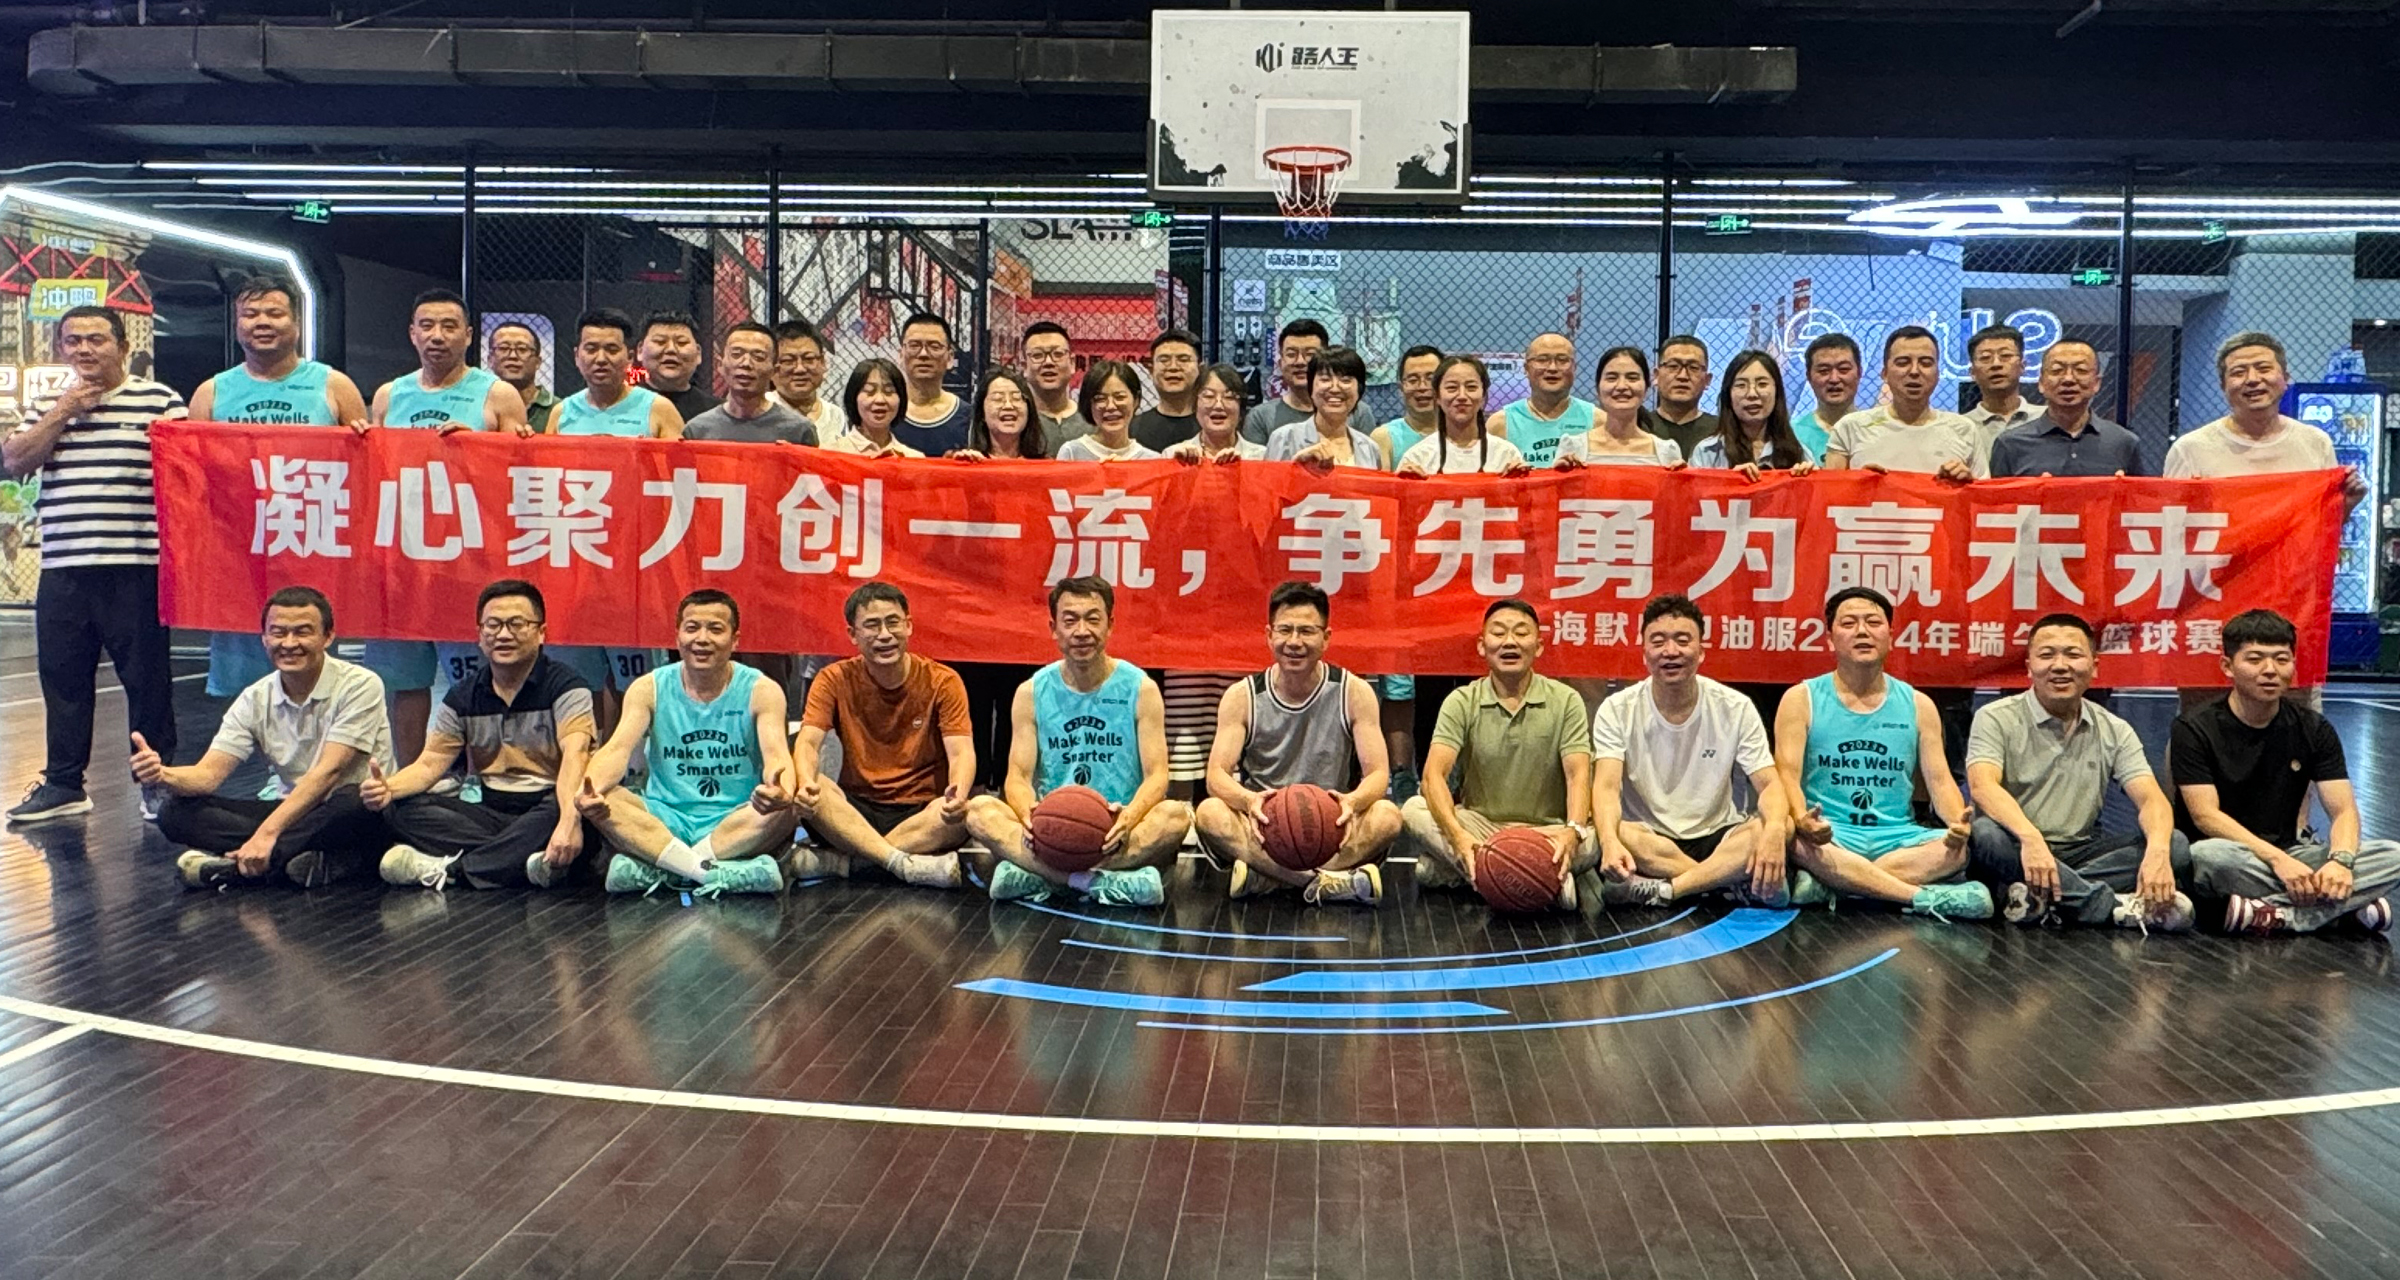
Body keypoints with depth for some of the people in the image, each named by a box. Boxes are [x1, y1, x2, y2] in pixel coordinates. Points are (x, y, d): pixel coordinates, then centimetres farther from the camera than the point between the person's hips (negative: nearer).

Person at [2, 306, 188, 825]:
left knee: (147, 677, 1)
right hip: (63, 569, 5)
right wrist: (63, 412, -2)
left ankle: (157, 781, 10)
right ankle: (63, 783, 19)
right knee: (62, 677, 9)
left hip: (136, 568, -5)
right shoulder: (48, 407, 17)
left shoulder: (158, 400, 3)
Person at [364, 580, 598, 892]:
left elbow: (575, 756, -24)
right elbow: (430, 764, 3)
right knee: (400, 809, -16)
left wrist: (569, 819, -43)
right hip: (488, 811, 5)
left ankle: (449, 866, -29)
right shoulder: (462, 697, 9)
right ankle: (522, 859, -32)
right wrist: (388, 788, -21)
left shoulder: (565, 687, -7)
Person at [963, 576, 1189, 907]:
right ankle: (1104, 882, -38)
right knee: (979, 809, -25)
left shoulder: (1140, 689, 3)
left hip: (1118, 834, -1)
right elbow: (1018, 777, 0)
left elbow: (1156, 775, -4)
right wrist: (1030, 815, -25)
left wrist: (1130, 816, -28)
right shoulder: (1031, 693, 7)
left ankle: (1036, 875, -34)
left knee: (1176, 814, -31)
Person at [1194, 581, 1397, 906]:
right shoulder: (1242, 697, -1)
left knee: (1387, 815, -29)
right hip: (1262, 830, 0)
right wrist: (1249, 800, -35)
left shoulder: (1354, 693, -1)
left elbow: (1377, 773, -7)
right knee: (1209, 812, -30)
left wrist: (1352, 802, -33)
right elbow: (1217, 775, -10)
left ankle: (1264, 877, -33)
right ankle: (1330, 883, -37)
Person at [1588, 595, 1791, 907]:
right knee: (1619, 835, -35)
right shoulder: (1617, 711, -6)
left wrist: (1774, 832, -33)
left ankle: (1663, 890, -29)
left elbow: (1769, 785, -8)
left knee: (1783, 826, -27)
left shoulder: (1736, 708, -2)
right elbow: (1607, 787, -18)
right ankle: (1742, 885, -25)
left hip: (1718, 839, 2)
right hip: (1649, 841, -1)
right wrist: (1609, 841, -41)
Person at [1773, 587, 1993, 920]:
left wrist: (1958, 823, -17)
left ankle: (1827, 885, -28)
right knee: (1791, 839, -37)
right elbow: (1788, 776, -6)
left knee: (1958, 849, -27)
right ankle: (1928, 898, -33)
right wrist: (1801, 820, -29)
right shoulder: (1801, 700, 4)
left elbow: (1940, 781, 7)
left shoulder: (1918, 705, 12)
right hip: (1828, 836, -3)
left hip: (1896, 838, 3)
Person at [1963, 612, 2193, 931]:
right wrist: (2030, 838, -40)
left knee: (2175, 845, -17)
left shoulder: (2114, 731, 10)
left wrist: (2158, 850, -27)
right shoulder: (1996, 719, -3)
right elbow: (1983, 786, -20)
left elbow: (2151, 799, -3)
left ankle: (2040, 898, -31)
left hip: (2082, 851, 4)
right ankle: (2122, 908, -34)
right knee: (1985, 835, -36)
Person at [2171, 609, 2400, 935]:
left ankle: (2272, 915, -29)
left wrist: (2341, 859, -24)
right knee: (2210, 856, -40)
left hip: (2289, 854, 4)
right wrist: (2277, 859, -28)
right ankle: (2341, 908, -25)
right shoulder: (2193, 729, -7)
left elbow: (2344, 810, -1)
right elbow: (2206, 815, -15)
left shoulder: (2313, 730, 6)